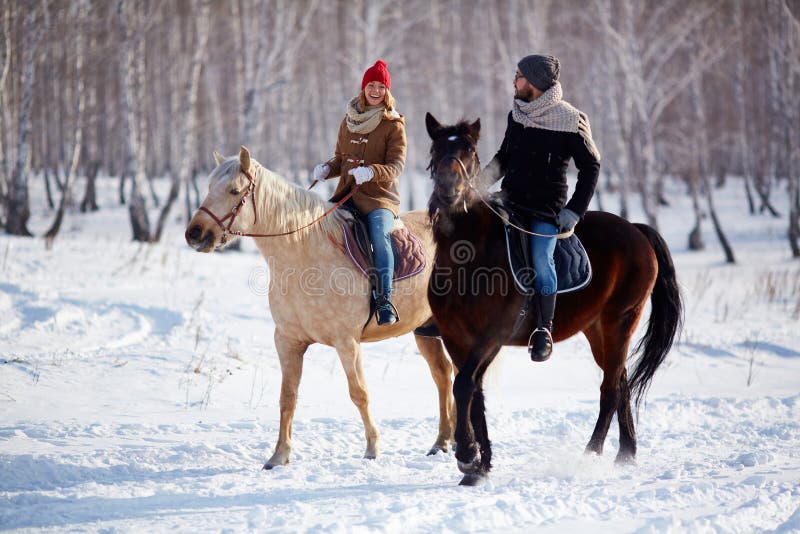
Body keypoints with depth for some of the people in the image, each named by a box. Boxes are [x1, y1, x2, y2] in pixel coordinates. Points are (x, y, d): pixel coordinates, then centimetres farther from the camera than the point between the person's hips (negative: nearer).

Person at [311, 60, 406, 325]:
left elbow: (395, 166, -8)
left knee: (379, 233, -33)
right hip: (346, 194, 6)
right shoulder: (348, 121, 13)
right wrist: (327, 168, 0)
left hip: (380, 196, -6)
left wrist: (371, 172, -27)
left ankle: (385, 301, -35)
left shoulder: (393, 126, -1)